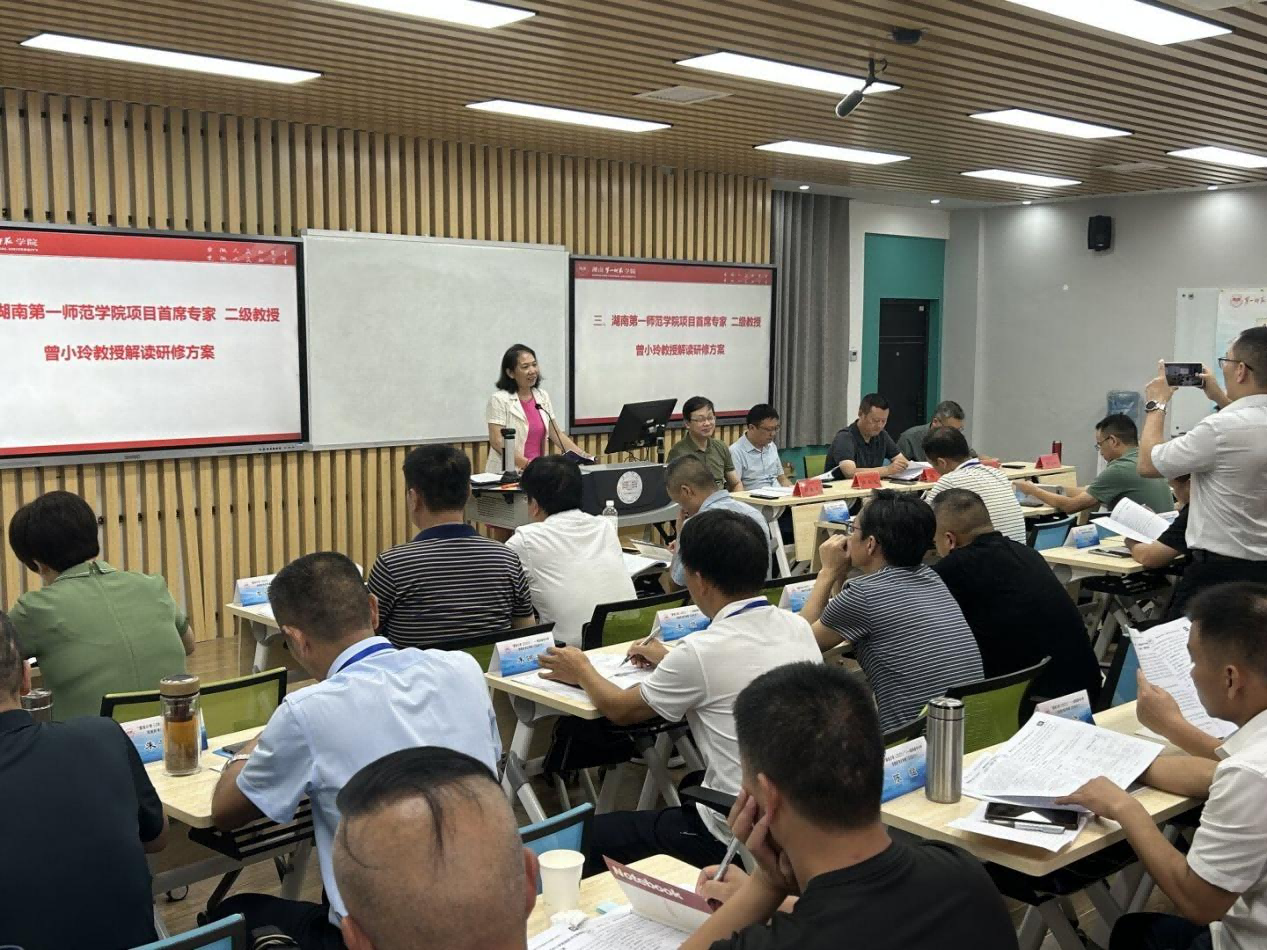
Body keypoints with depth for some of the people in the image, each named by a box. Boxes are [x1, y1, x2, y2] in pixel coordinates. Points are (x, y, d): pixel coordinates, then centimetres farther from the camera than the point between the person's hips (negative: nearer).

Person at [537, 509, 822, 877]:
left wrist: (582, 671, 16)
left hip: (739, 835, -7)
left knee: (598, 832, 11)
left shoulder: (701, 651, -20)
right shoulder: (798, 628, -1)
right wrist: (671, 660, 28)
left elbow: (621, 709, -2)